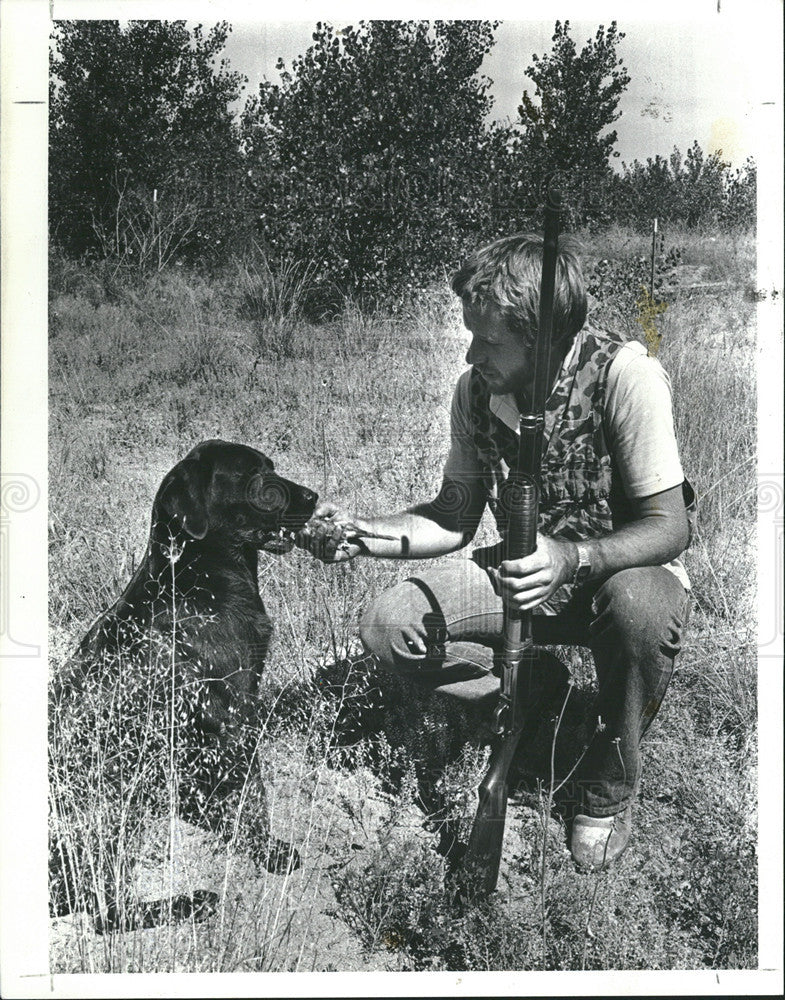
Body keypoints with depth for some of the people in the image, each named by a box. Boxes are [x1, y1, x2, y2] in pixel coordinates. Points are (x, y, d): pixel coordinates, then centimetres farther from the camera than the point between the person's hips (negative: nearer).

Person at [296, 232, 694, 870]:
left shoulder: (625, 374, -25)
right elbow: (455, 519, 1)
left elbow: (670, 526, -25)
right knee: (389, 628, -18)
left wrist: (572, 558, -43)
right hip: (526, 574, 4)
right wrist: (365, 534, -16)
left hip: (624, 569, -4)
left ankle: (610, 794, -12)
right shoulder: (476, 389, -8)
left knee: (639, 611, -41)